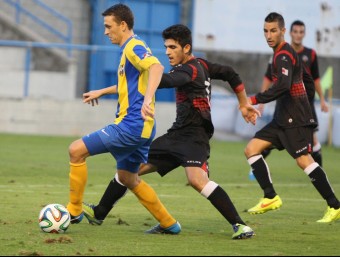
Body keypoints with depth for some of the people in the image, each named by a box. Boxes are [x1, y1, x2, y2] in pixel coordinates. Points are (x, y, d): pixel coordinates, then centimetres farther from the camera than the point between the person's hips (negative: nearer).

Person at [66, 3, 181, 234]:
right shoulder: (129, 49, 19)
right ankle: (169, 224, 25)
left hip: (132, 125, -11)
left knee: (77, 150, -10)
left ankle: (74, 211, -3)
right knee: (128, 178, 22)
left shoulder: (133, 47, -12)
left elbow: (156, 67, -31)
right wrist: (101, 92, 45)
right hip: (140, 128, 11)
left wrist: (147, 99, -44)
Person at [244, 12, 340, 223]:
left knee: (304, 160, -16)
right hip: (284, 119, 10)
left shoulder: (283, 55, -13)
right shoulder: (286, 53, 17)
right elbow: (307, 81, 25)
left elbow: (283, 86, -28)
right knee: (251, 149, 5)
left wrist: (254, 100, -27)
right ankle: (271, 197, 3)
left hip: (295, 119, -10)